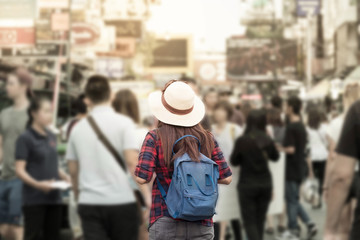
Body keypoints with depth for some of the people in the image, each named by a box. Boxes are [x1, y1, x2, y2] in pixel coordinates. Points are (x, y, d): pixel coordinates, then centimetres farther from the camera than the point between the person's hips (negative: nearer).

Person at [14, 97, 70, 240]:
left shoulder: (51, 137, 13)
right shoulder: (25, 138, -8)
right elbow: (20, 170, -12)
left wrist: (65, 177, 4)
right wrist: (37, 184, -26)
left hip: (54, 197, 7)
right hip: (34, 199, -7)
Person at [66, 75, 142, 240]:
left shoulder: (78, 128, 9)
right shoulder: (123, 123, -3)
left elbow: (73, 170, 15)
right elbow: (132, 162, -13)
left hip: (89, 203, 2)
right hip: (121, 201, -2)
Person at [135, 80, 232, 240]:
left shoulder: (155, 138, -6)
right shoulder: (206, 139, 3)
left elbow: (142, 178, -13)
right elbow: (226, 178, 3)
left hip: (166, 224, -2)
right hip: (202, 226, 3)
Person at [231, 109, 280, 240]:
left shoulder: (242, 141, -14)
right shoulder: (268, 141, -4)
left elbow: (234, 161, -1)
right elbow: (275, 157, 14)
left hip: (247, 185, -4)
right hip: (265, 184, 4)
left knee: (250, 221, 2)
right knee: (260, 220, 15)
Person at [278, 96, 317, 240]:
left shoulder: (291, 127, -18)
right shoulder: (302, 126, 10)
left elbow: (290, 149, -24)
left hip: (292, 169, -9)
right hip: (300, 167, 9)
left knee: (291, 200, 0)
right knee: (294, 199, 16)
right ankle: (309, 224, 9)